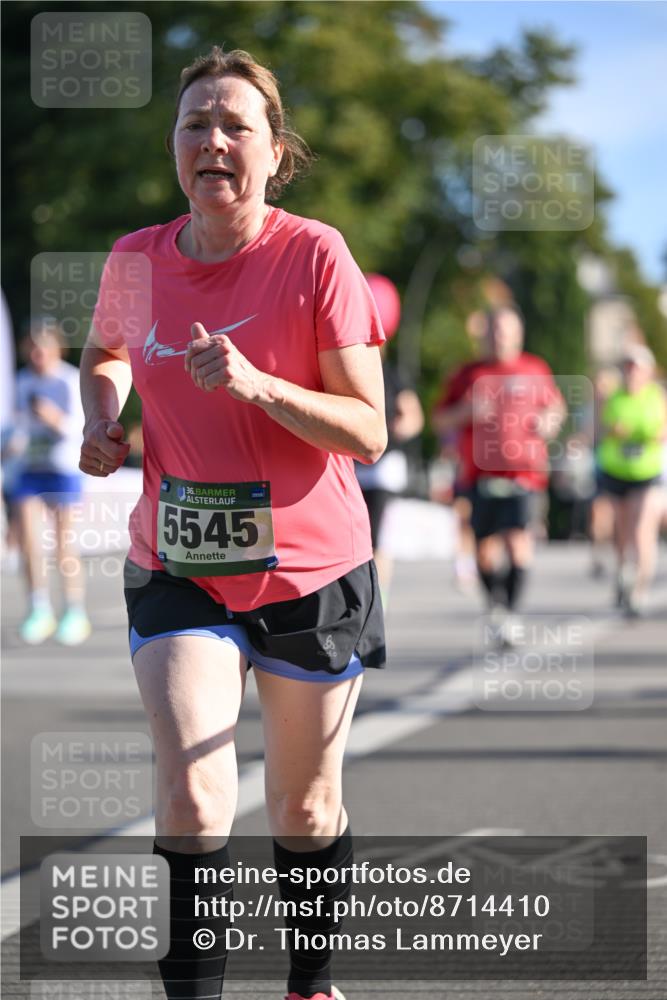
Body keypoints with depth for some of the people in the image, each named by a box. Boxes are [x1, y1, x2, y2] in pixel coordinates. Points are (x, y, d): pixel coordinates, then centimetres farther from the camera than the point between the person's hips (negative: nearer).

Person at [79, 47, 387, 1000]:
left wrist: (255, 386, -28)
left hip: (311, 571, -1)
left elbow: (369, 432, -15)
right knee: (191, 799, -14)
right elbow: (103, 353, 22)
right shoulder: (137, 260, -2)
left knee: (306, 811, 13)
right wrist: (102, 420, 1)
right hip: (177, 567, 2)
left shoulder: (316, 256, -13)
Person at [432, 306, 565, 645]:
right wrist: (465, 412, -8)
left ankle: (511, 610, -15)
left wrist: (549, 420, 2)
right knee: (485, 543, 3)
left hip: (522, 470, -2)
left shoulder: (535, 371, 10)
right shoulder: (469, 374, 10)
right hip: (479, 472, 2)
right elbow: (439, 422, 11)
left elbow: (555, 405, 25)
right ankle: (495, 606, 23)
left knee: (517, 536, -17)